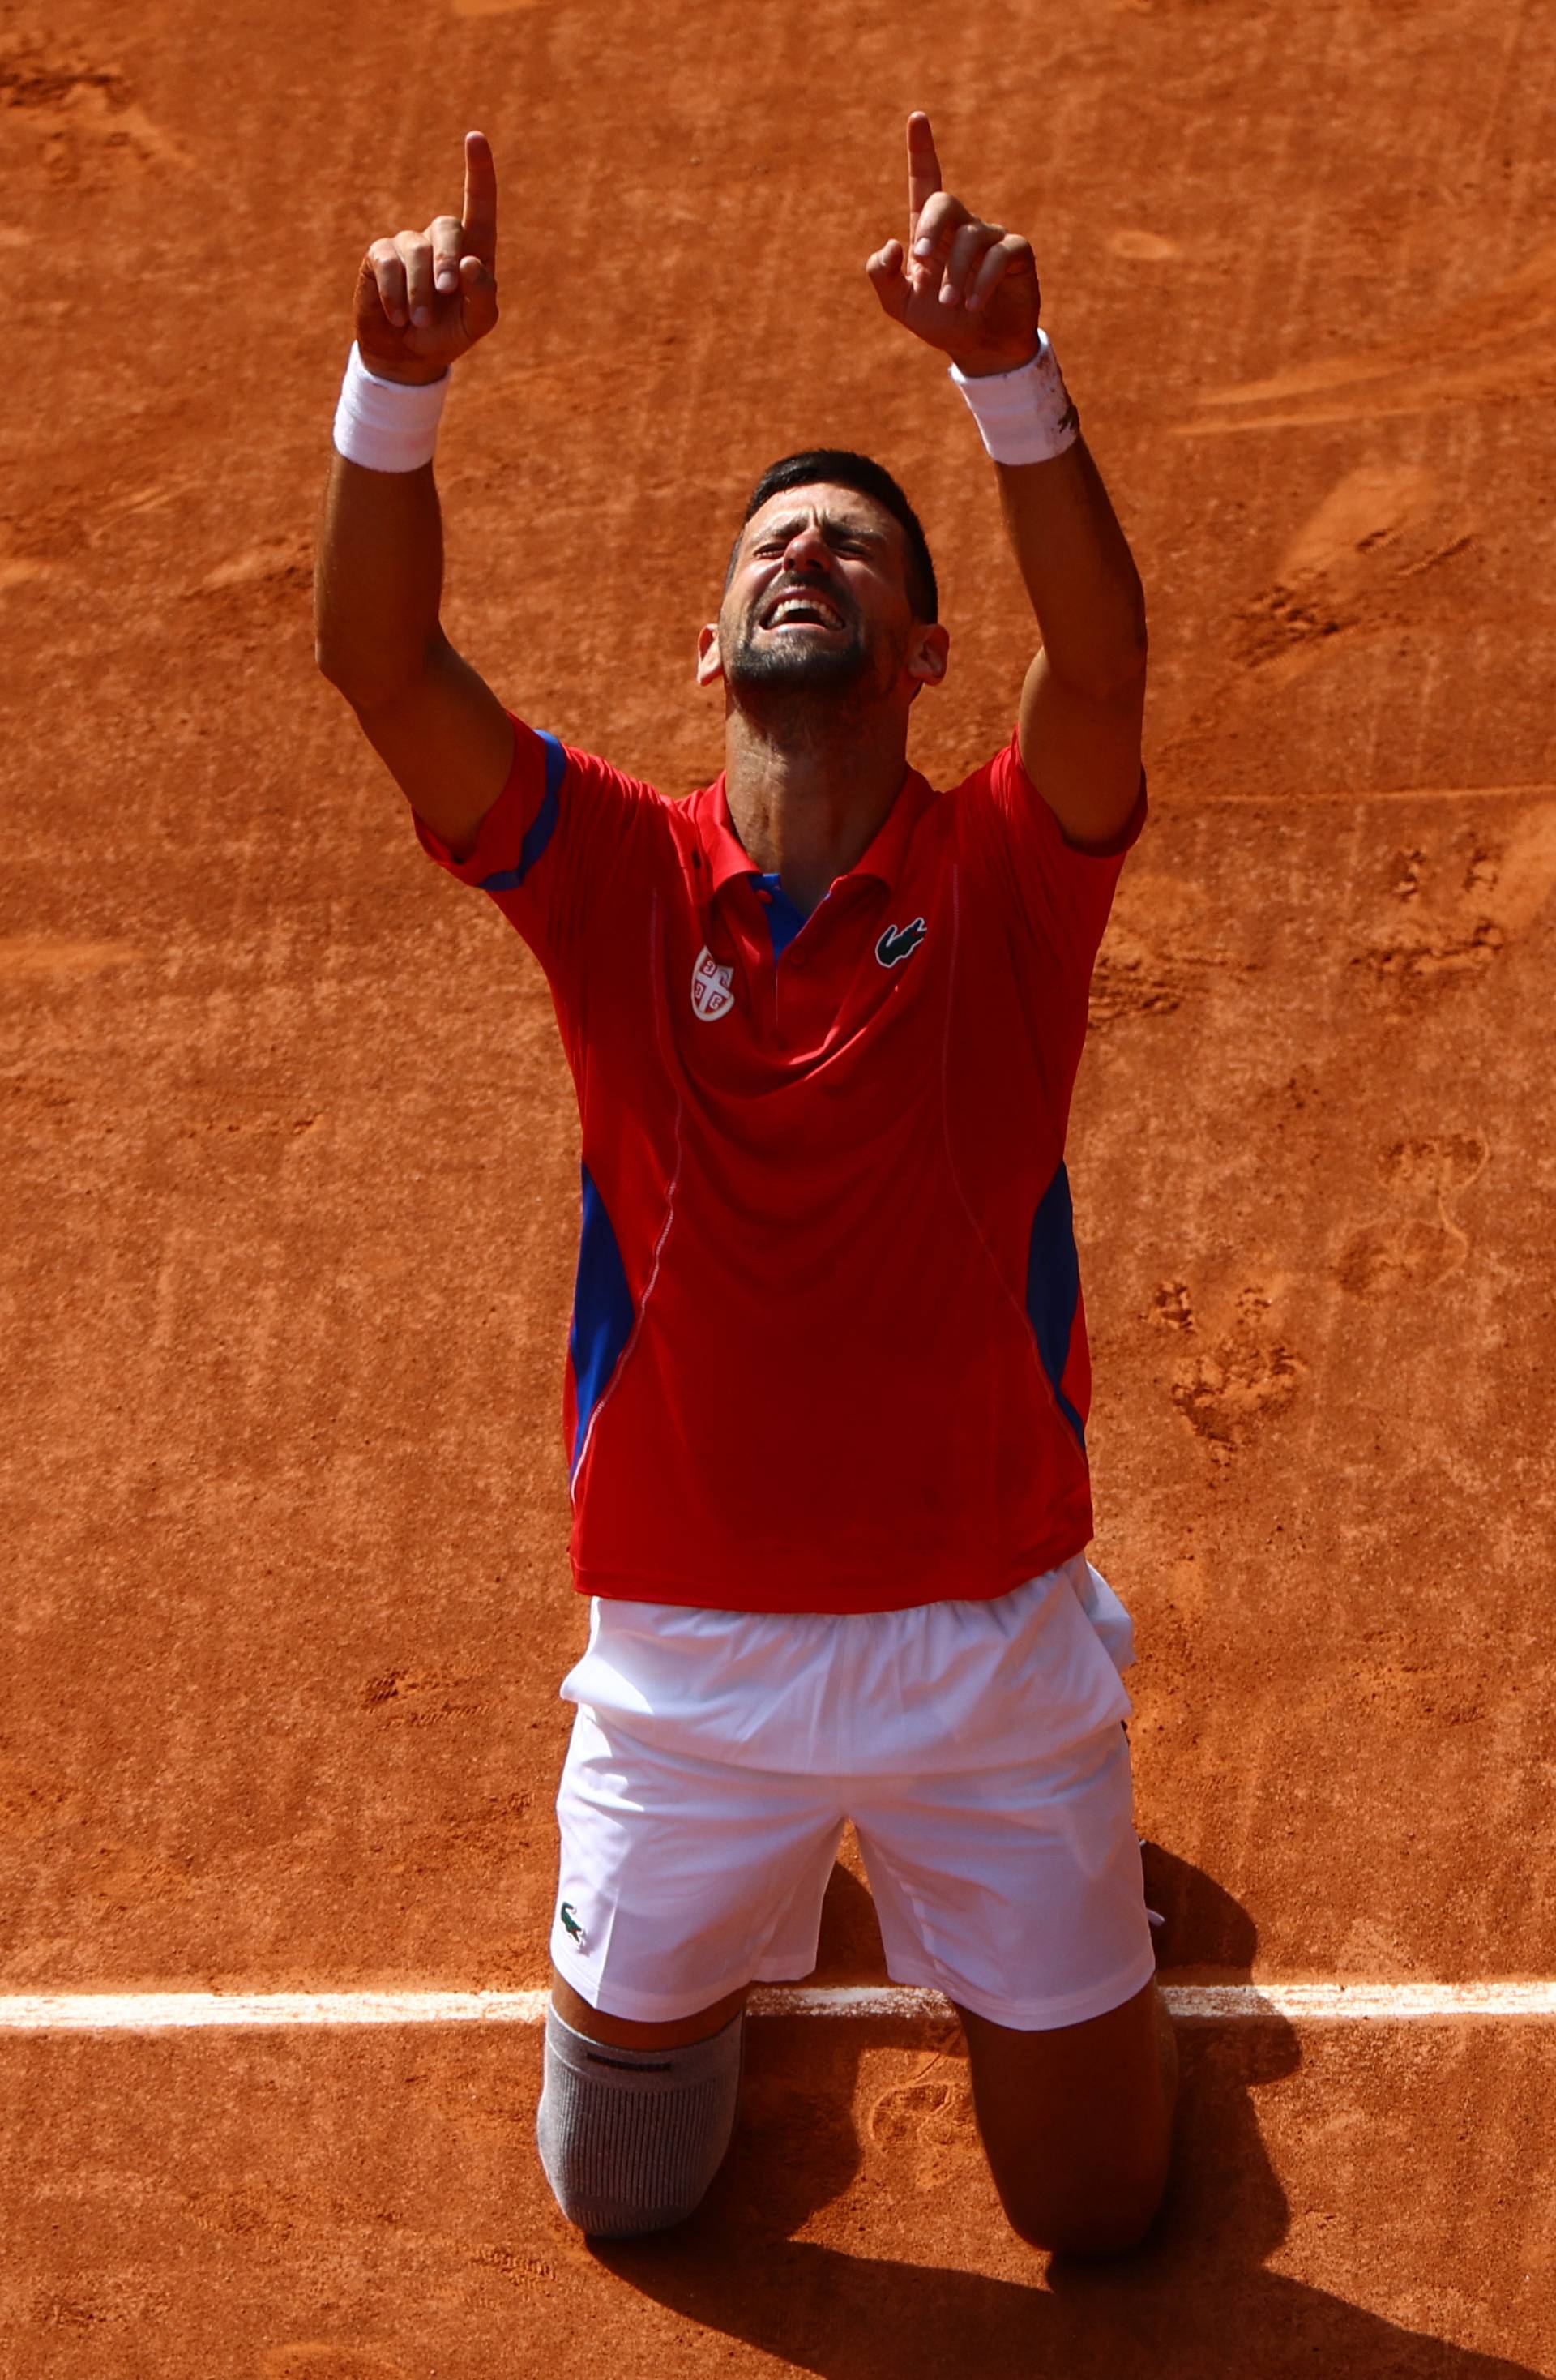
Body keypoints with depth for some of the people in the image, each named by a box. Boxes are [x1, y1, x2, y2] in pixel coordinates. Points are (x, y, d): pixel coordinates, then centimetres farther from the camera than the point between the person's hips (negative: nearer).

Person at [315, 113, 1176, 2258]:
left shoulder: (1007, 874, -8)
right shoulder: (618, 877, -5)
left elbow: (1103, 658, -28)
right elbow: (380, 664, -20)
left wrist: (1007, 372, -43)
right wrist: (398, 382, -36)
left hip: (983, 1641, -1)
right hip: (686, 1660, 1)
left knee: (1100, 2202, 16)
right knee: (625, 2191, 17)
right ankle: (749, 1930, 48)